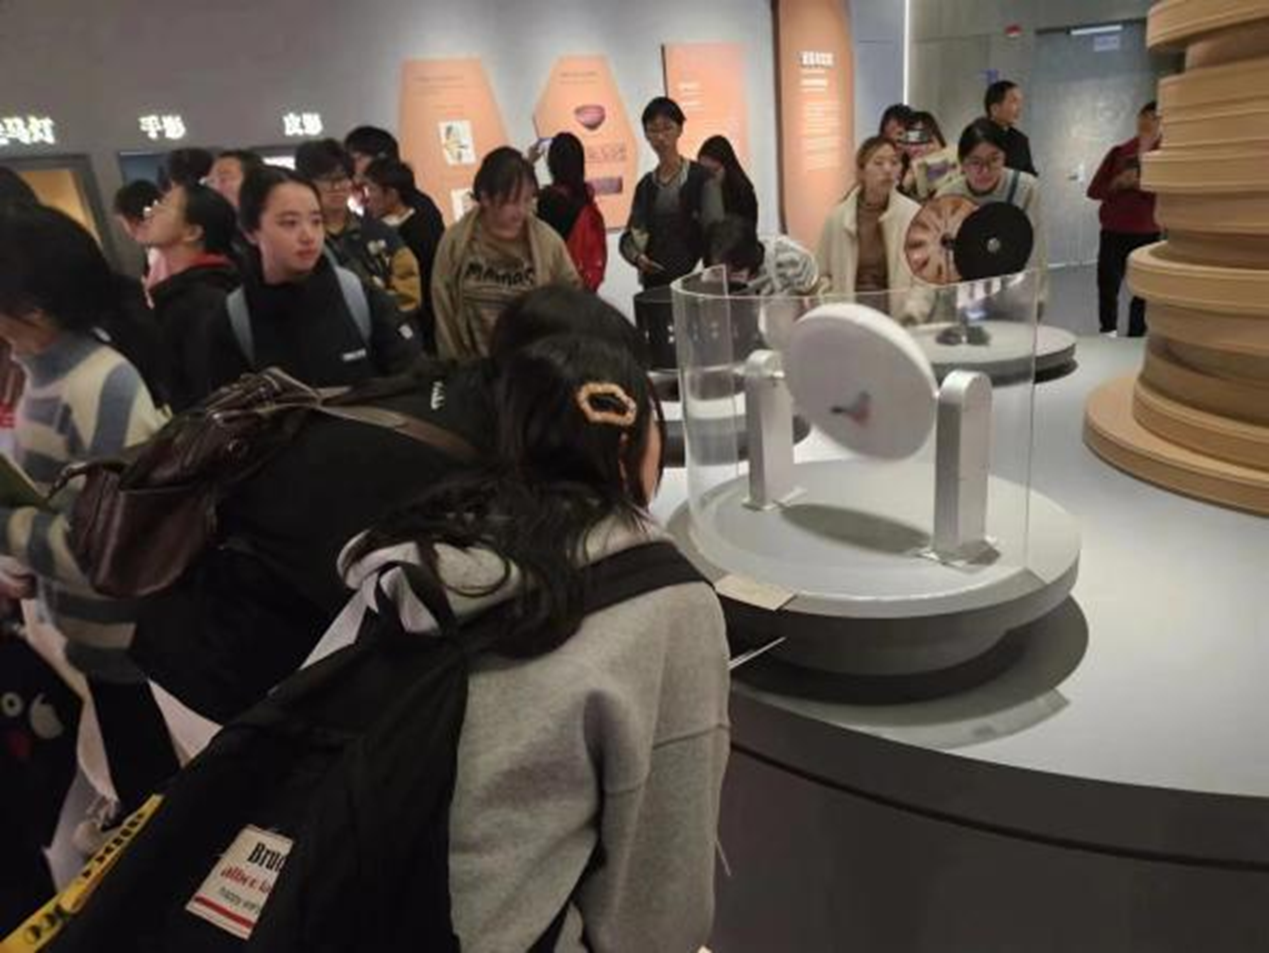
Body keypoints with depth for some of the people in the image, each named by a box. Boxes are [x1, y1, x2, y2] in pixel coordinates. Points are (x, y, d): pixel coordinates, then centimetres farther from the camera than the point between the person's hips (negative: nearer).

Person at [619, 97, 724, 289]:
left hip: (694, 279, -4)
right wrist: (637, 256, -7)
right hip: (655, 281, 4)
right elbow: (628, 236, 15)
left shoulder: (701, 178, -1)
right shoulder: (645, 185, 13)